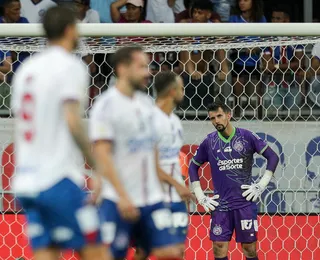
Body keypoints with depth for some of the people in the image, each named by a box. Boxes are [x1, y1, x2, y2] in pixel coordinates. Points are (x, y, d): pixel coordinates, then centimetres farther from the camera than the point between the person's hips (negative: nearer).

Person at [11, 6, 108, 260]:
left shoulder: (26, 69, 17)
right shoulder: (70, 66, -6)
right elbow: (73, 122, -17)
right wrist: (97, 168, -12)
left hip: (27, 181, 8)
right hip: (60, 178, -7)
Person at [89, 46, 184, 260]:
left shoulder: (146, 103, 13)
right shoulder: (106, 105, -9)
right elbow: (102, 155, -16)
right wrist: (122, 196, -22)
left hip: (152, 199, 7)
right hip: (119, 201, -6)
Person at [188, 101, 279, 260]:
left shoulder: (246, 137, -2)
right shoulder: (209, 142, 5)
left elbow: (273, 156, 2)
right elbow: (193, 166, 16)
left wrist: (262, 185, -4)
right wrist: (200, 196, 9)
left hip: (245, 202, -2)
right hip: (220, 204, 2)